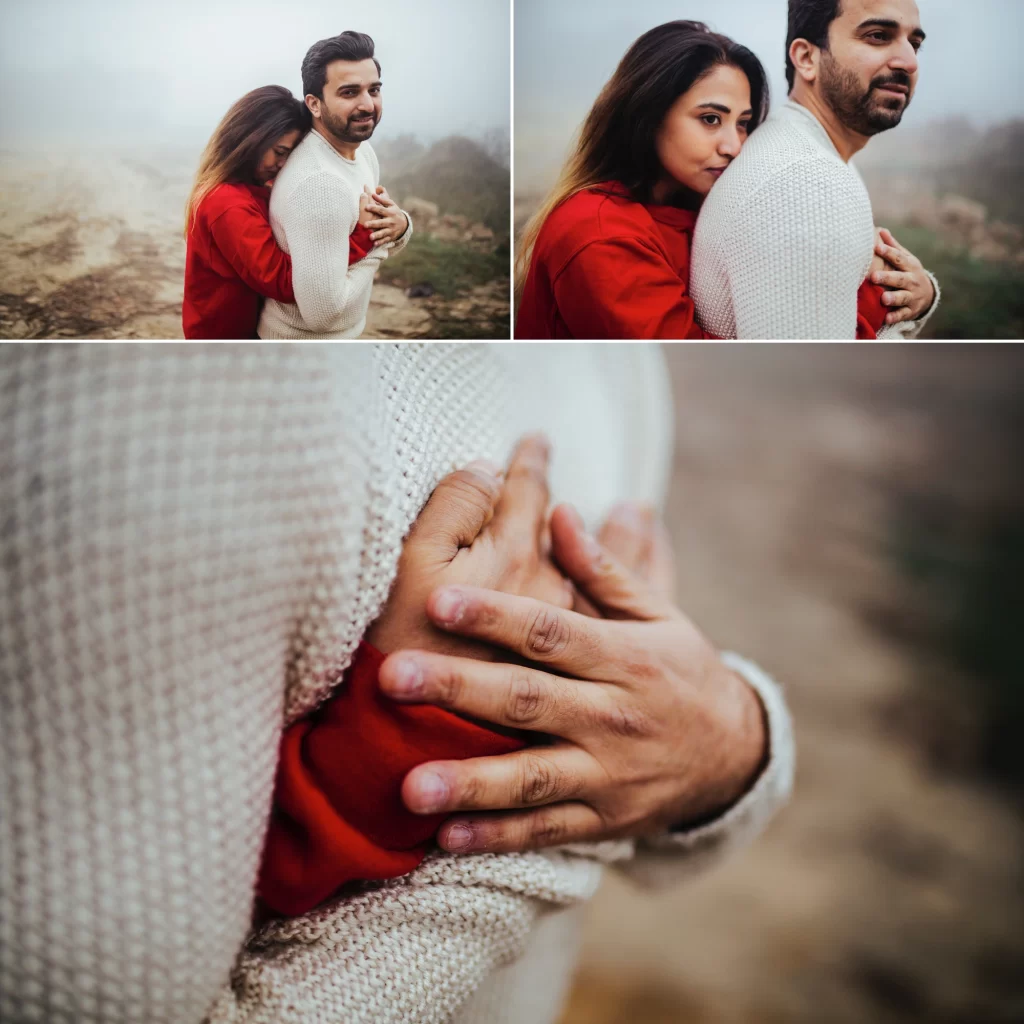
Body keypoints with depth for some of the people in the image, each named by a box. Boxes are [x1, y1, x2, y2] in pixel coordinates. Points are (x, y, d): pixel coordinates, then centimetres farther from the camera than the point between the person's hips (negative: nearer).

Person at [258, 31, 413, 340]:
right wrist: (376, 241, -20)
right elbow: (324, 311, -32)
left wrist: (399, 227, -14)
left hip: (344, 334, 8)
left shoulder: (363, 150, -2)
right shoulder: (319, 184, -29)